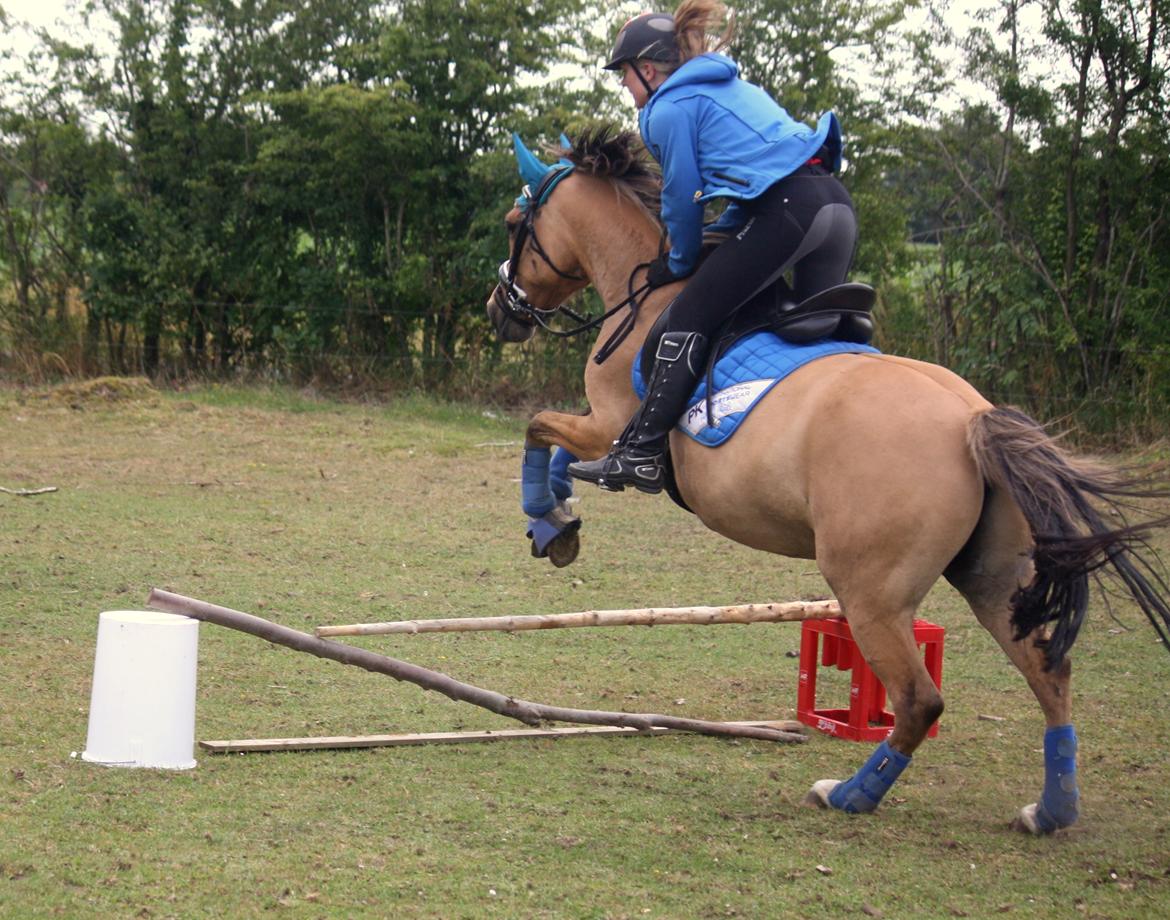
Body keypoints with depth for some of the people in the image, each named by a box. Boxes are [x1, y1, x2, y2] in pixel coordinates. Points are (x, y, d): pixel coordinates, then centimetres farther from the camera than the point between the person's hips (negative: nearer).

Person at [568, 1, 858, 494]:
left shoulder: (669, 109, 3)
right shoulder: (730, 87, 29)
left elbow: (683, 199, 6)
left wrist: (681, 262, 21)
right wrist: (718, 237, 28)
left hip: (787, 212, -9)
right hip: (836, 202, 9)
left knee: (689, 319, -4)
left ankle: (641, 453, -6)